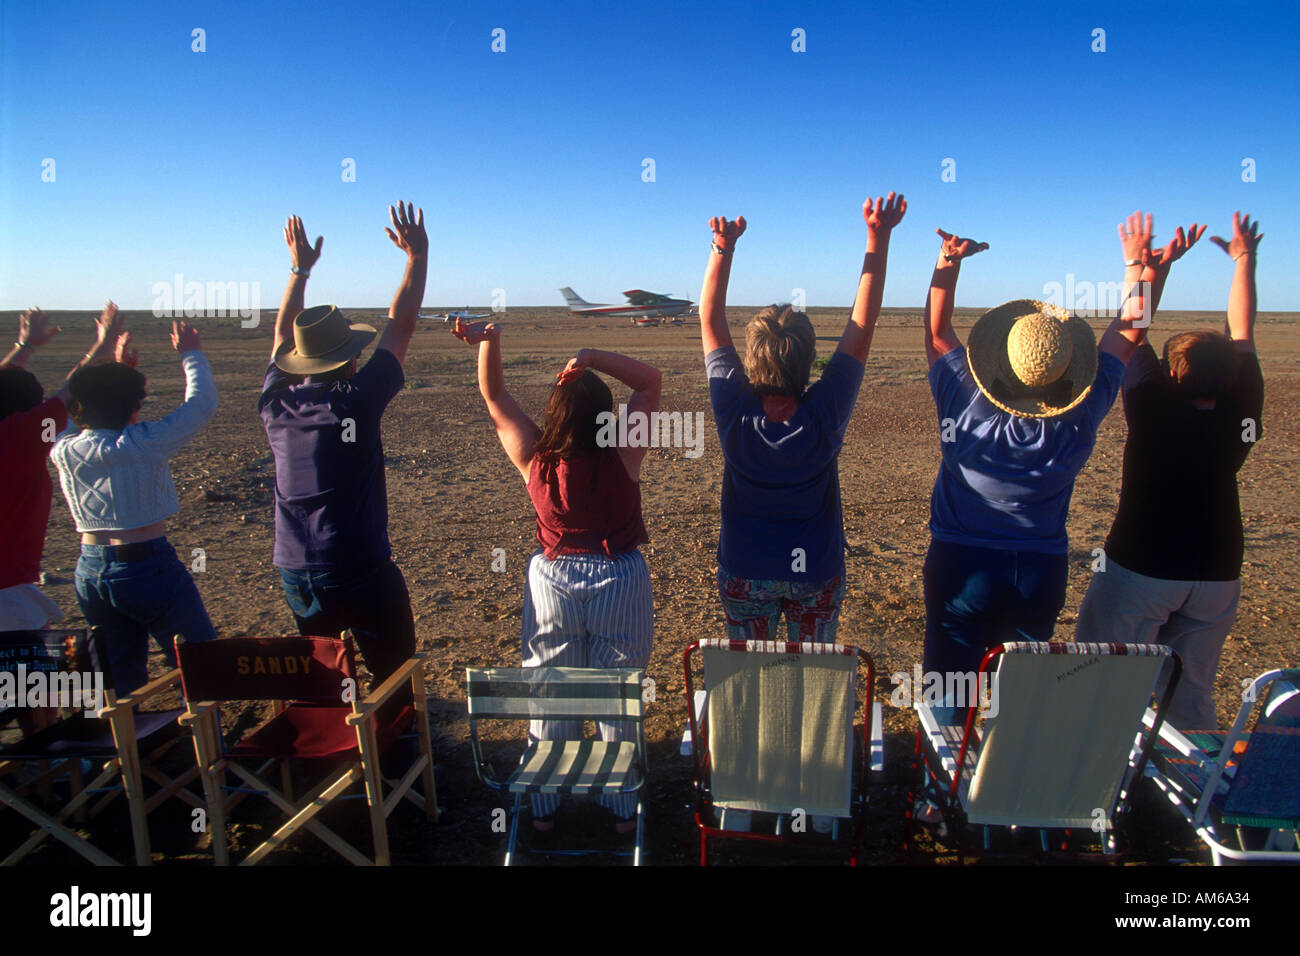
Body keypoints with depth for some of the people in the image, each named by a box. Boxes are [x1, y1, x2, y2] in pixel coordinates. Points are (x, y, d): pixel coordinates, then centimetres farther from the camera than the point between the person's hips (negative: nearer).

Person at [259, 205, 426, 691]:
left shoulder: (277, 404, 0)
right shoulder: (357, 401, -14)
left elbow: (283, 333, 18)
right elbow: (401, 324, -5)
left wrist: (300, 268, 28)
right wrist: (417, 255, 5)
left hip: (295, 573, 6)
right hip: (361, 573, -5)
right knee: (395, 679, 7)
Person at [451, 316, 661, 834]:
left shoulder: (534, 460, -12)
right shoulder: (622, 456, -16)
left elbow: (495, 396, -2)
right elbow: (650, 380, -6)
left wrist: (488, 341, -13)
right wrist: (593, 357, -17)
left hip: (552, 584, 1)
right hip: (620, 583, -1)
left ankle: (545, 807, 31)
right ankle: (623, 807, 26)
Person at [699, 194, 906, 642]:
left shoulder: (735, 412, -21)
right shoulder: (825, 416, -22)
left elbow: (710, 321, -13)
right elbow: (861, 326, -16)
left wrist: (722, 248, -15)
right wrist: (879, 237, -15)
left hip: (745, 574, 1)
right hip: (815, 573, 0)